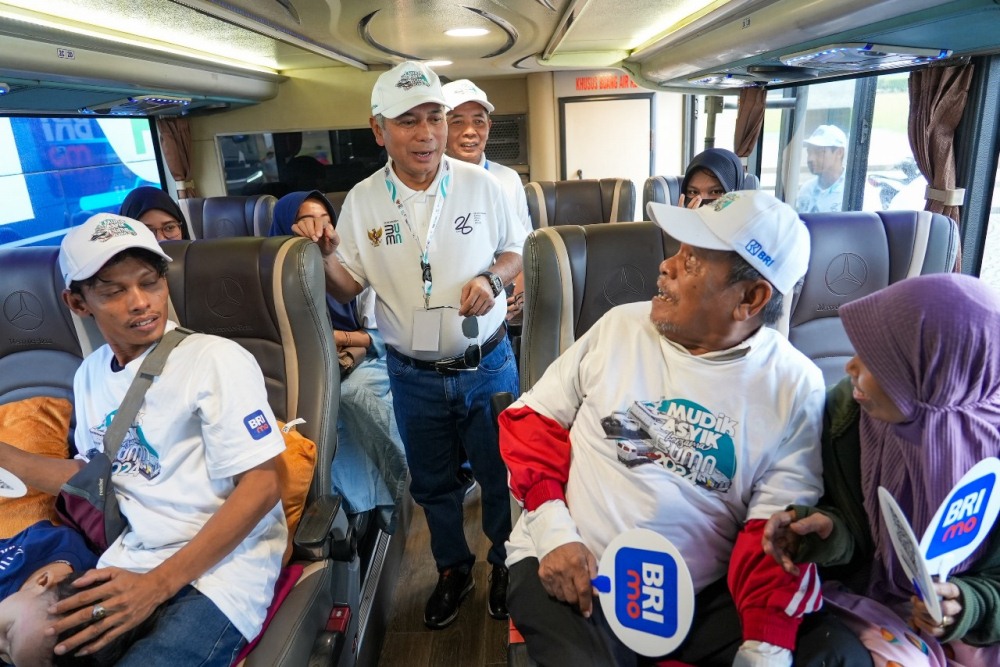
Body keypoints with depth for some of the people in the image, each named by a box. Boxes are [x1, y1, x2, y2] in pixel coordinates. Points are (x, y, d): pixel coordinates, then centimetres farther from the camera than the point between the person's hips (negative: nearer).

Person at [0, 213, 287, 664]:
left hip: (222, 570, -6)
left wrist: (157, 585, -18)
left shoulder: (216, 359, -15)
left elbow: (260, 487, -16)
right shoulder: (91, 373, 9)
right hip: (130, 560, 6)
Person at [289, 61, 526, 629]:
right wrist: (324, 256, -21)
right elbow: (348, 288, -1)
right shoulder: (362, 200, -4)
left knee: (502, 474, 15)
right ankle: (454, 568, 45)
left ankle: (507, 563, 43)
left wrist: (492, 278, -17)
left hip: (487, 365, -1)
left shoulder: (480, 184, -7)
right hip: (413, 376, 2)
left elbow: (517, 251, 4)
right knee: (432, 484, 19)